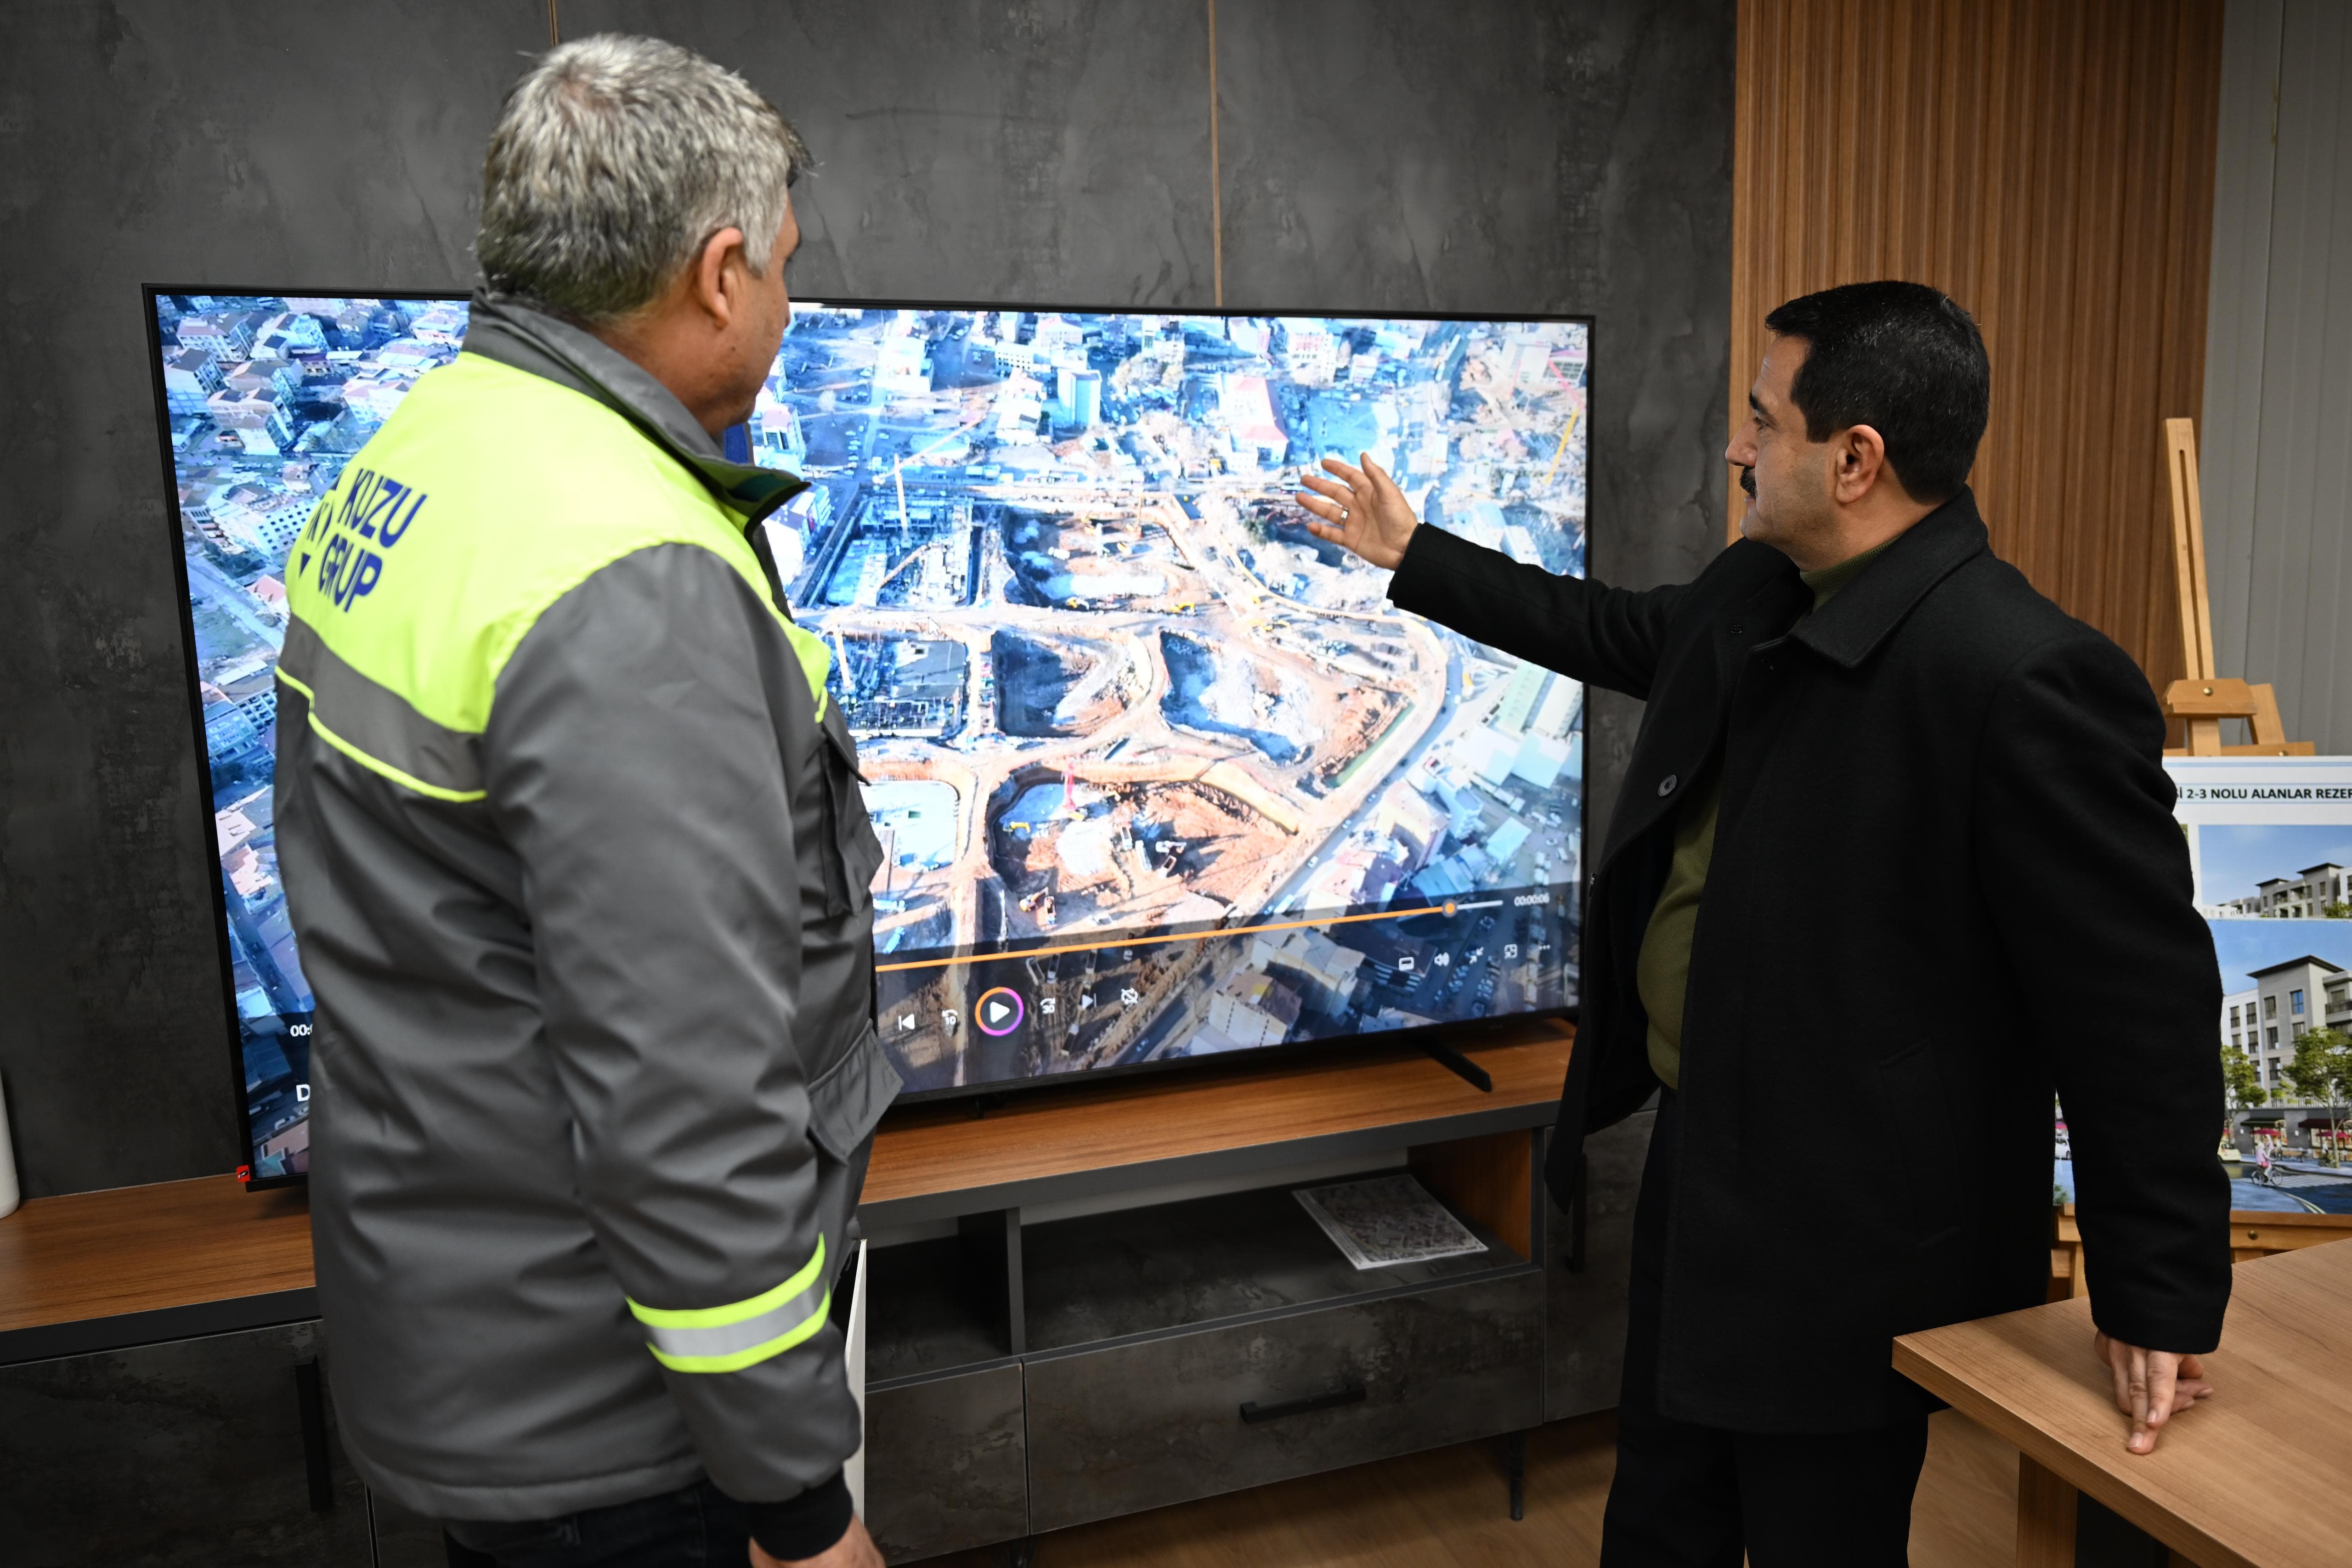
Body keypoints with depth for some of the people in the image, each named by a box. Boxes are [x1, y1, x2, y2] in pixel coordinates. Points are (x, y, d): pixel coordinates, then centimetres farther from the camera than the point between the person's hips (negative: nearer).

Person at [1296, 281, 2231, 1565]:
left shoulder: (2029, 681, -27)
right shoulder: (1754, 596, 0)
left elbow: (2141, 1003, -22)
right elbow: (1613, 632, 21)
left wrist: (2163, 1298, -14)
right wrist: (1412, 557, 26)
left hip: (1855, 1235, -8)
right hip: (1701, 1162, 8)